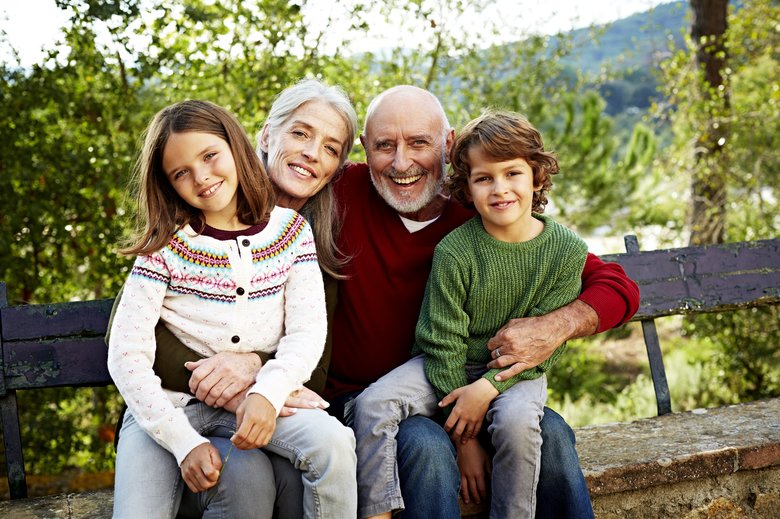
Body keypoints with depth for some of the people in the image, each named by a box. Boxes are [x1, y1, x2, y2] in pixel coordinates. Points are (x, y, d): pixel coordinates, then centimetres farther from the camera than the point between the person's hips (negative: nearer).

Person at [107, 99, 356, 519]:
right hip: (172, 405, -1)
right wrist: (185, 442, -18)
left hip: (256, 401, 1)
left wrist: (267, 392, -24)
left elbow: (308, 331, -4)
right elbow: (125, 356, -9)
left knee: (330, 440, -26)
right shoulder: (166, 247, -4)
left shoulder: (290, 230, 2)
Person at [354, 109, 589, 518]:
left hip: (517, 371, 0)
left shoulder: (566, 250, -8)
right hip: (447, 367, 1)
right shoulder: (454, 251, -12)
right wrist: (463, 436, -15)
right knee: (373, 404, -22)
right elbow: (443, 342, -11)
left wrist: (488, 386, -22)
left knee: (516, 421, -33)